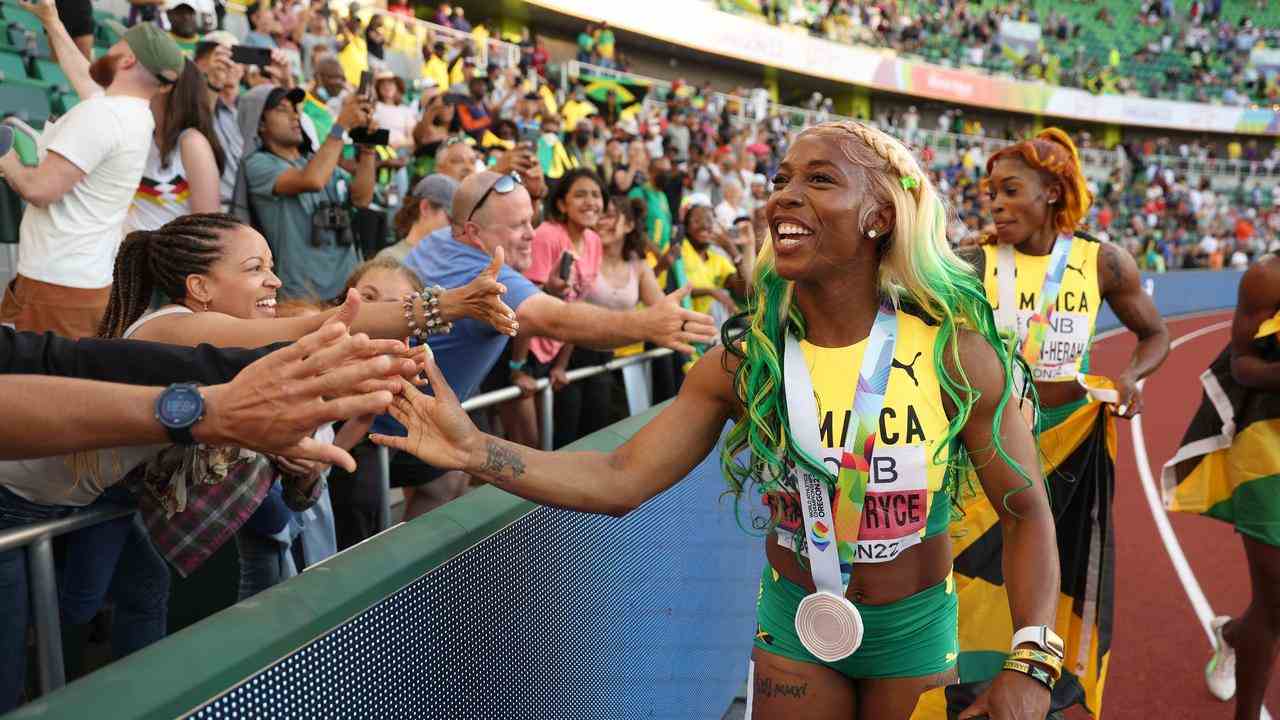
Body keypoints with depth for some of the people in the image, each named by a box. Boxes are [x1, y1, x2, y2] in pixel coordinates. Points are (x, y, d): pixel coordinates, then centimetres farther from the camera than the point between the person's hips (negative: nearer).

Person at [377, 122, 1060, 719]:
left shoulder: (955, 355, -18)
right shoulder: (743, 362, -14)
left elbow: (1027, 511, -10)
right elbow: (620, 479, -18)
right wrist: (475, 451, -29)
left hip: (915, 632, -1)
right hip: (793, 625, 1)